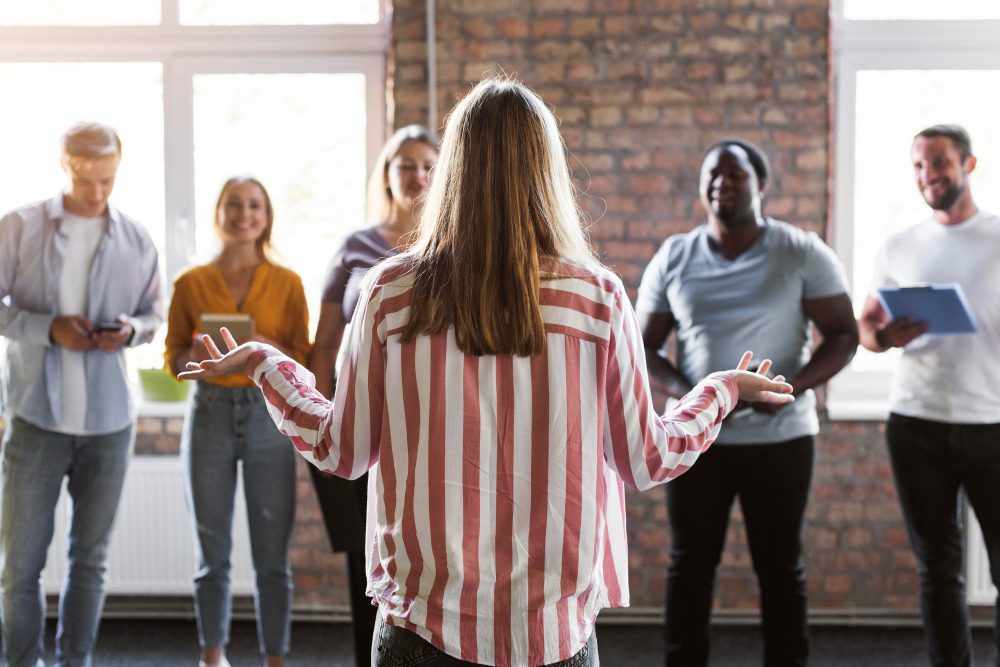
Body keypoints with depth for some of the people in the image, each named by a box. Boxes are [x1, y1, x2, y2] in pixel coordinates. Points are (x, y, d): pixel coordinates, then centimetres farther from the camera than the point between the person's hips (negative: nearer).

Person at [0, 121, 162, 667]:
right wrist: (48, 328, -16)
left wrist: (131, 330, -9)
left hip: (109, 421, 2)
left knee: (90, 558, 10)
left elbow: (154, 314, 13)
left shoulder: (137, 241, 5)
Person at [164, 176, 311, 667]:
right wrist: (198, 354, -13)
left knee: (272, 556, -1)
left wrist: (270, 349, -16)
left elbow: (304, 359, 4)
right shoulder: (190, 283, 5)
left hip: (268, 415, 0)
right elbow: (173, 359, 8)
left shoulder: (286, 283, 4)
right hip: (210, 414, 1)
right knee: (213, 554, 6)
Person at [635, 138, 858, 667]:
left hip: (780, 437, -2)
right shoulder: (673, 257, 4)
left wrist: (793, 386, -20)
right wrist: (682, 391, -13)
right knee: (690, 563, 8)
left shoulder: (802, 253, -4)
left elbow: (843, 334, -3)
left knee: (780, 566, 8)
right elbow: (644, 345, 6)